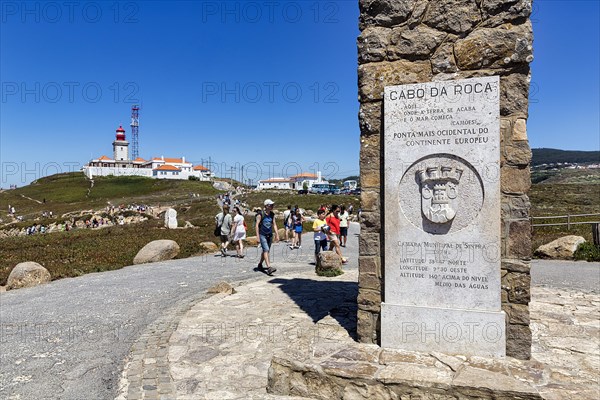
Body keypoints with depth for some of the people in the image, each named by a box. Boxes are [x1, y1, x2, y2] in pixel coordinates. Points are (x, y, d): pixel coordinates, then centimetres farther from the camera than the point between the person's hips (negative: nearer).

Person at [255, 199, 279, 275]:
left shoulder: (272, 214, 6)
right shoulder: (260, 214, -11)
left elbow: (274, 225, 9)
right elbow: (257, 225, -12)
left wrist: (277, 235, 4)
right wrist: (258, 236, -17)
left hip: (270, 235, 6)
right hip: (262, 235, -6)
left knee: (265, 251, 14)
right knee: (266, 250, -17)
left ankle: (260, 264, 34)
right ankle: (269, 268, -25)